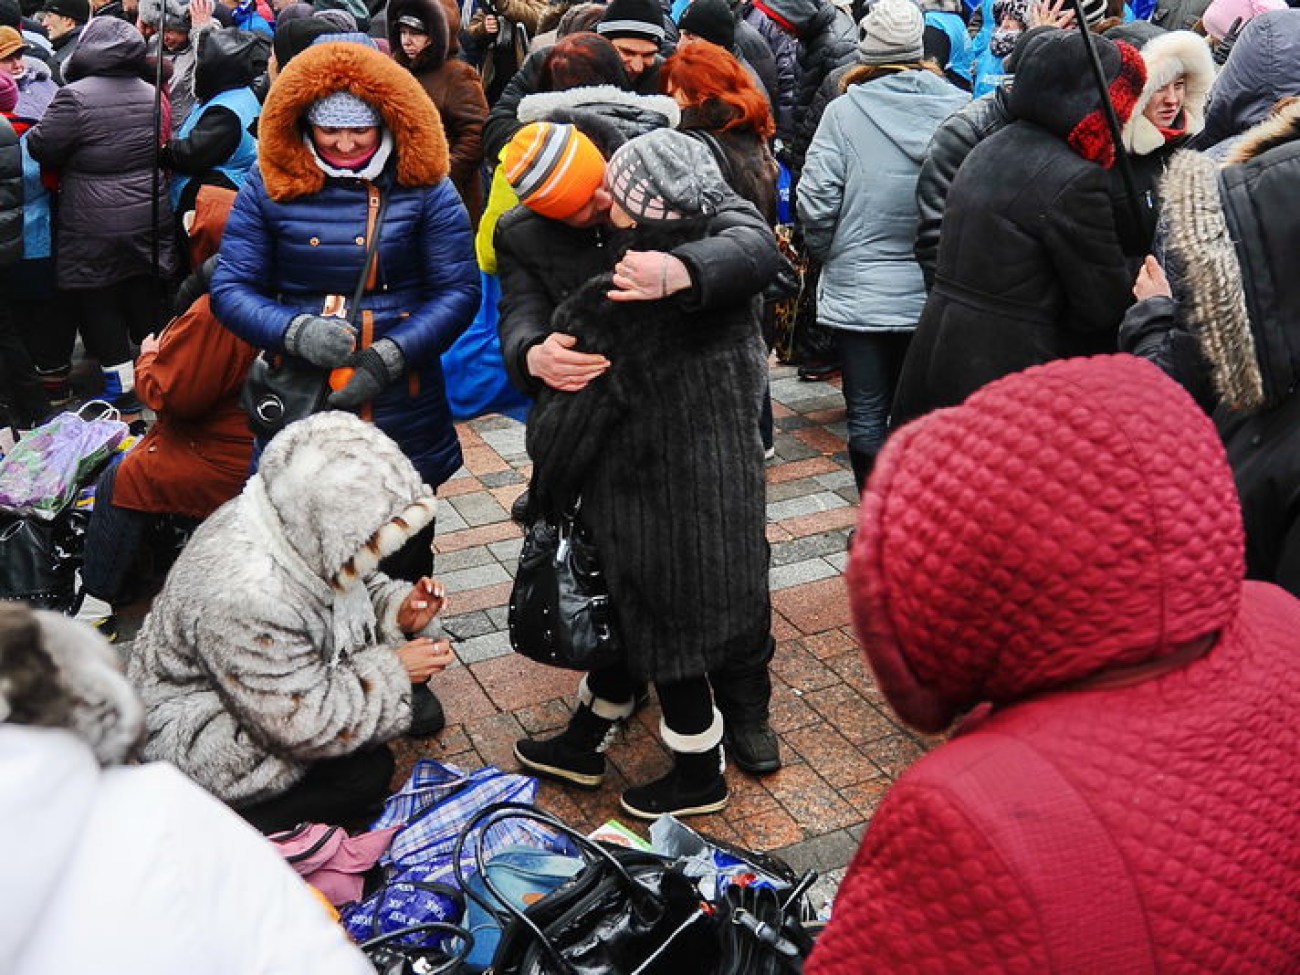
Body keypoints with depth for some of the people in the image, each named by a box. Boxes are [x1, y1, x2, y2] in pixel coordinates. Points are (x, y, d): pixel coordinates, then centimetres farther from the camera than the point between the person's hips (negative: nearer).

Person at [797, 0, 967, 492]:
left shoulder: (844, 111, -10)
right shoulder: (961, 109, -5)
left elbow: (816, 202, -11)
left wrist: (826, 255, 8)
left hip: (860, 292, -2)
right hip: (936, 292, 3)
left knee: (867, 416, 8)